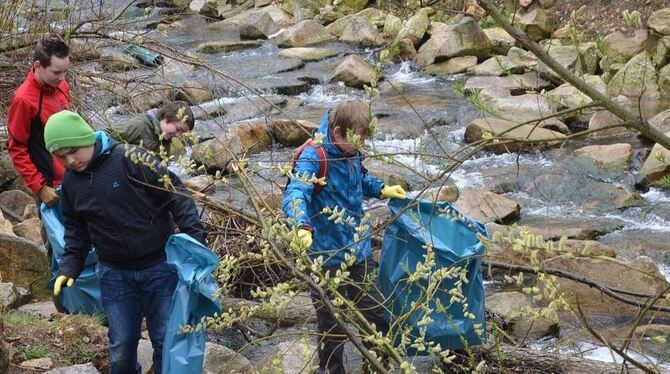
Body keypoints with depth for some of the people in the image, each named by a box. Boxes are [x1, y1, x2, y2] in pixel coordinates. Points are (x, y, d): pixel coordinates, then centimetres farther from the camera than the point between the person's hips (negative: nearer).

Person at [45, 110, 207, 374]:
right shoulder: (71, 182, 3)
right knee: (121, 349, 7)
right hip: (115, 275, 4)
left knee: (167, 340, 5)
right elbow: (76, 230, 16)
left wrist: (195, 239, -19)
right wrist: (69, 268, 5)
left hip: (160, 267, -4)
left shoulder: (131, 159, -16)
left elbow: (176, 194, -14)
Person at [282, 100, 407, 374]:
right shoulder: (313, 157, -22)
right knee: (332, 324, 7)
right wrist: (303, 226, -53)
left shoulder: (350, 152, 3)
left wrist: (382, 190, 14)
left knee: (376, 315, 12)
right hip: (327, 256, -7)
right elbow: (294, 196, -36)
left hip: (359, 249, 7)